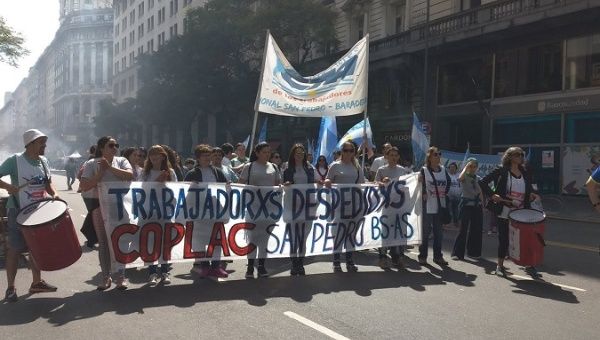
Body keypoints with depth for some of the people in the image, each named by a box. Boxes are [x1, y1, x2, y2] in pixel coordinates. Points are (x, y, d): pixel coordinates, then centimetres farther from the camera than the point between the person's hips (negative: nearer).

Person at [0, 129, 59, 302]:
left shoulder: (43, 161, 6)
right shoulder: (15, 160, -12)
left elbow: (48, 183, 13)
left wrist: (54, 194, -5)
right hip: (19, 212, -6)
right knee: (15, 248, 1)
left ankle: (37, 282, 25)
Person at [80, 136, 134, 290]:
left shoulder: (121, 161, 4)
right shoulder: (92, 164, 0)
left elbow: (130, 175, -14)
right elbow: (84, 186, -7)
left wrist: (110, 167, -15)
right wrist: (101, 173, -14)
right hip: (100, 206, 0)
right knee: (103, 242, 6)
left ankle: (121, 276, 12)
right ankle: (106, 276, 16)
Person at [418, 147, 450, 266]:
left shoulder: (443, 170, 7)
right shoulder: (424, 170, -7)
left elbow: (448, 182, 18)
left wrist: (445, 192, 7)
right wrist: (423, 194, -19)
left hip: (440, 206, 5)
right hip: (428, 206, -4)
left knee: (439, 232, 10)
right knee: (425, 231, 3)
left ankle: (438, 256, 20)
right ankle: (422, 255, 13)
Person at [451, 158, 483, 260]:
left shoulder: (478, 178, 11)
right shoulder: (465, 177, -5)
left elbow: (480, 193, 15)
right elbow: (460, 178, -31)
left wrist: (482, 205, 9)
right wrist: (466, 167, -21)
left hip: (477, 206, 6)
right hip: (466, 205, -6)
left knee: (476, 230, 9)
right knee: (463, 229, -7)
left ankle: (473, 252, 22)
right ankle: (457, 253, -1)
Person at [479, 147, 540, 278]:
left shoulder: (524, 173, 11)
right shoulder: (501, 171, -4)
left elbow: (529, 188, 21)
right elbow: (482, 182, -8)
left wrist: (532, 195, -2)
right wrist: (492, 194, -18)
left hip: (522, 213, 4)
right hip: (505, 213, -4)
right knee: (504, 239, 3)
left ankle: (529, 265, 17)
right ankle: (500, 266, 18)